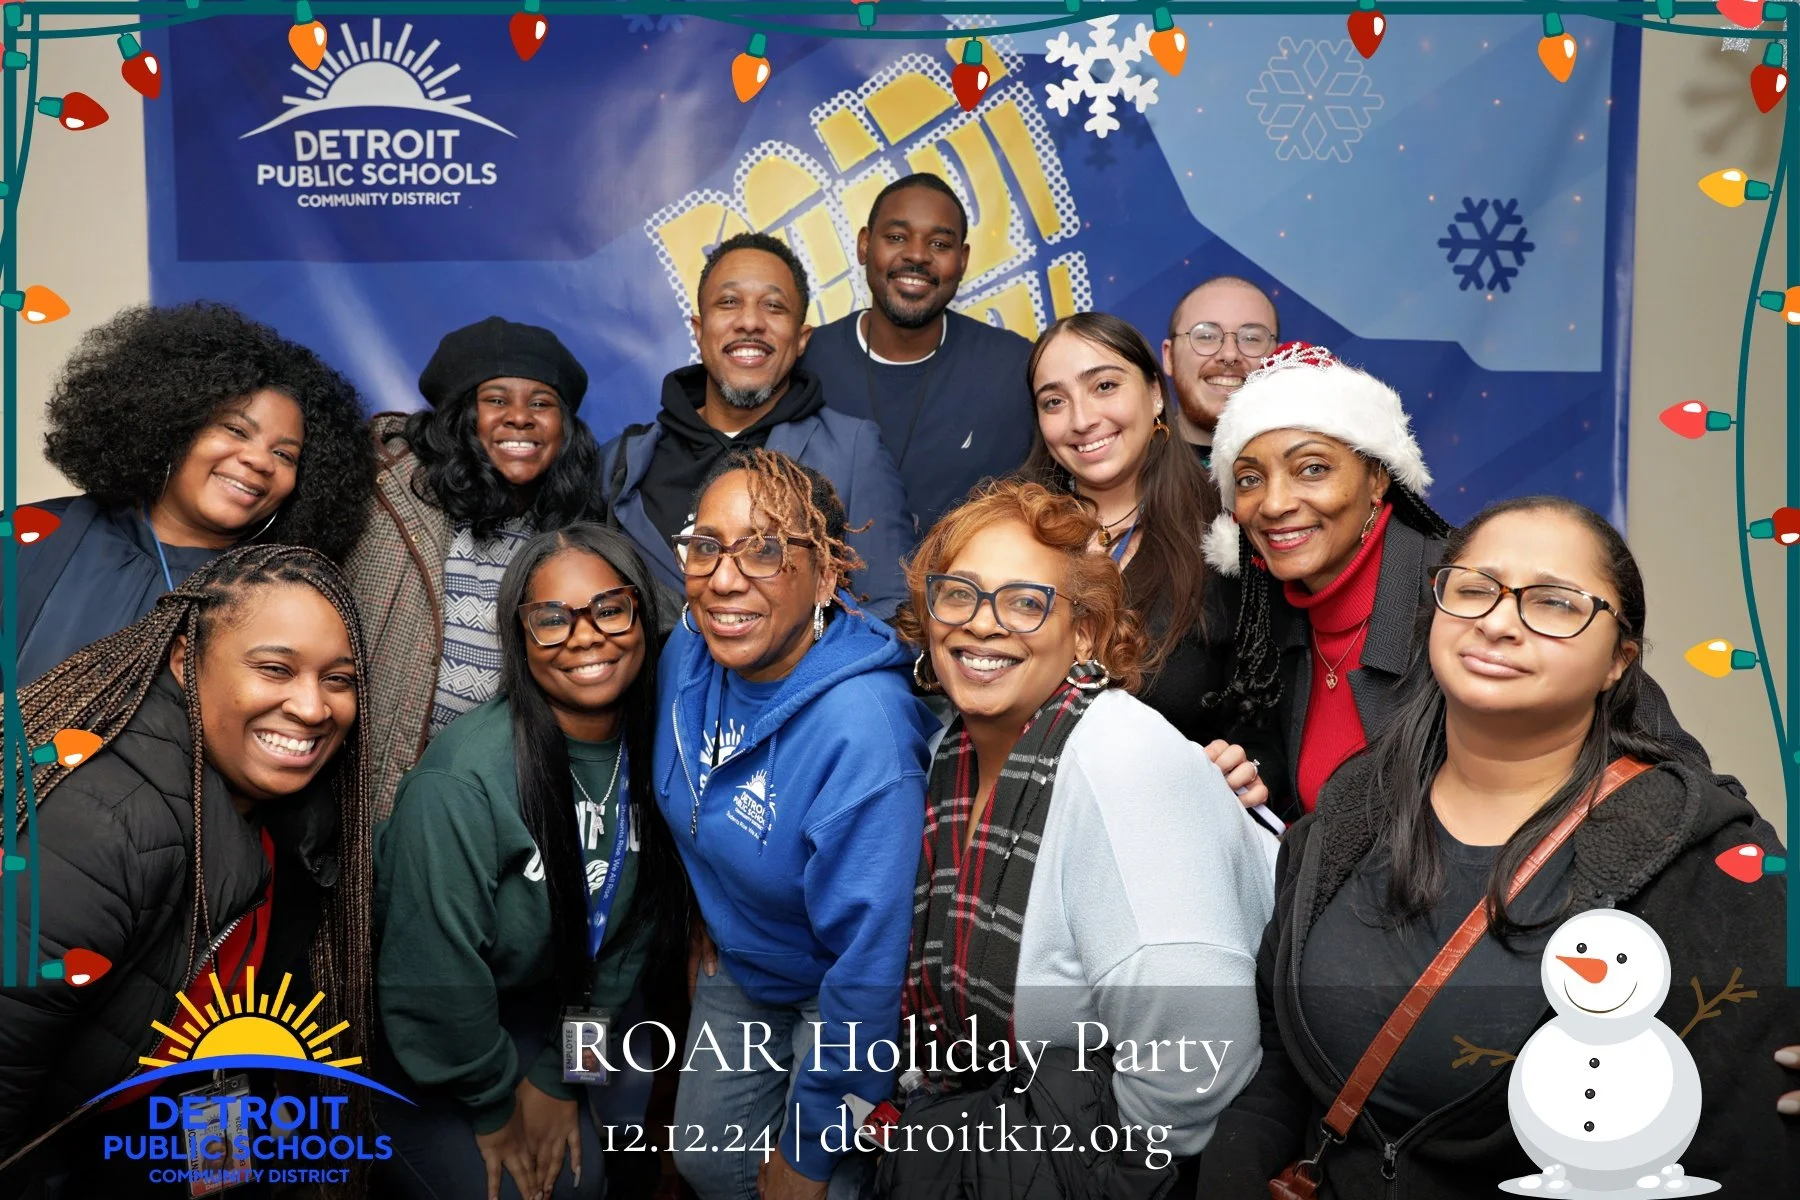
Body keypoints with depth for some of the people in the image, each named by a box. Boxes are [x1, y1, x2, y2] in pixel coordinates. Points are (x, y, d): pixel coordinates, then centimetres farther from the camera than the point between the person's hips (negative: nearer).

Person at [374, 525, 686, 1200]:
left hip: (529, 1011, 6)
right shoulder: (460, 781, -33)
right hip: (413, 1035, -5)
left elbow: (628, 925, -2)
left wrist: (558, 1075, -2)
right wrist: (494, 1104, -11)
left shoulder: (645, 754, -12)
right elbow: (432, 975, -25)